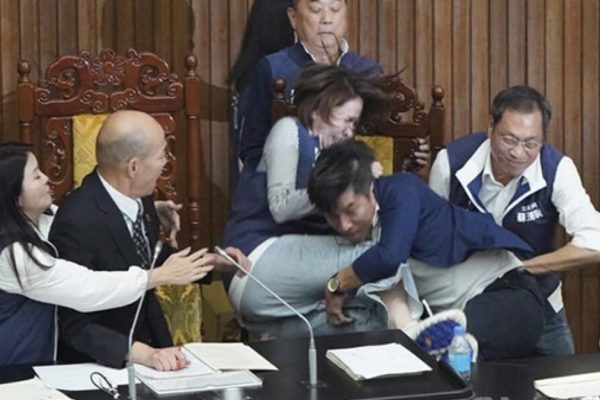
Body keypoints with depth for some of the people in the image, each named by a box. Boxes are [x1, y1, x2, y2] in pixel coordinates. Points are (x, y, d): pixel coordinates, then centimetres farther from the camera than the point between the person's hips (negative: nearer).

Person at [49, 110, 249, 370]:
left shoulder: (139, 198, -1)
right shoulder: (77, 223, -23)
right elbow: (77, 327, -21)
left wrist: (205, 262, 6)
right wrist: (142, 353, -31)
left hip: (154, 344, 7)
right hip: (102, 362, -7)